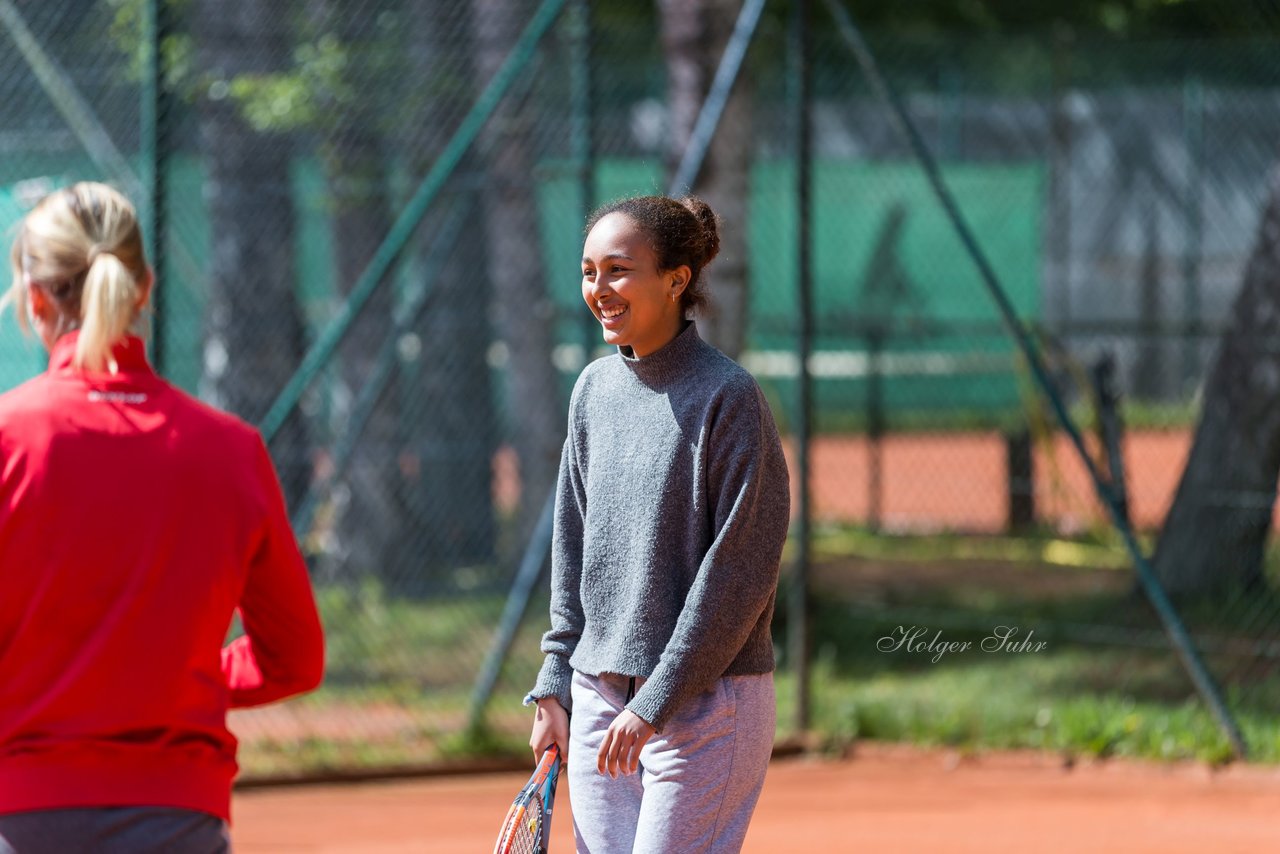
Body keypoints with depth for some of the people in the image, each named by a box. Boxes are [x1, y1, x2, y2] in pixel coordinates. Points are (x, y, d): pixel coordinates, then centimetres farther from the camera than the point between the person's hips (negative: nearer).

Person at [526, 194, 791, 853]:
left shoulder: (728, 397, -11)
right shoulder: (594, 389, 10)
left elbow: (739, 572, -14)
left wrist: (656, 701, -16)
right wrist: (556, 687, 10)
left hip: (705, 701, -6)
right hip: (598, 697, 6)